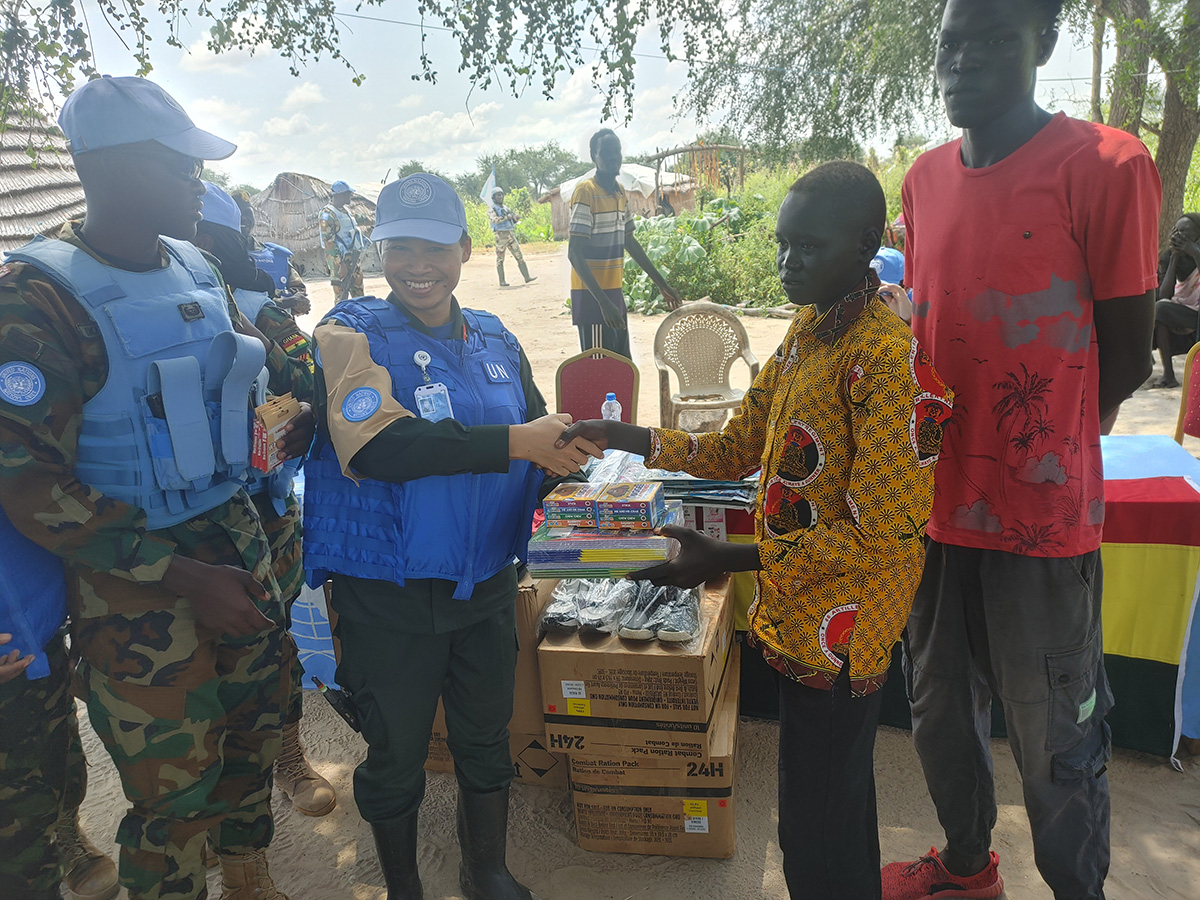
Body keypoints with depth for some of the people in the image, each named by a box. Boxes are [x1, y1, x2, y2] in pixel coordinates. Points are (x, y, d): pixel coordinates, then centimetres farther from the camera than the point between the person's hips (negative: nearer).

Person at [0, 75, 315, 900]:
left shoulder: (195, 269, 3)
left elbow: (266, 362, 22)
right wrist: (182, 578, -22)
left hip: (237, 537, 7)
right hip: (136, 582, -6)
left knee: (254, 726, 21)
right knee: (174, 788, 7)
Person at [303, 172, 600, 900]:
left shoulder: (495, 340, 3)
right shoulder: (352, 334, -12)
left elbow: (538, 431, 14)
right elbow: (377, 445, -30)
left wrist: (566, 452, -10)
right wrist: (515, 441, -32)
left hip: (485, 584, 4)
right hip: (387, 594, -4)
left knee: (487, 737, 20)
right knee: (396, 752, 15)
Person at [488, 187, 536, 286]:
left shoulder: (505, 208, 19)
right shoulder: (491, 208, -2)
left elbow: (516, 218, 21)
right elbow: (495, 219, -20)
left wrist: (515, 217, -2)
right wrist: (507, 217, -19)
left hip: (511, 234, 7)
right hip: (501, 235, -7)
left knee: (519, 256, 2)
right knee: (500, 259, 0)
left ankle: (527, 277, 1)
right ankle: (502, 281, 4)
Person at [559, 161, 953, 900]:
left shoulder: (889, 360, -22)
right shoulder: (807, 328, 7)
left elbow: (876, 536, -23)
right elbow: (741, 447, 9)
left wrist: (729, 560, -25)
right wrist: (624, 438, -2)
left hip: (839, 633, -9)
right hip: (795, 612, 9)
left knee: (817, 833, 6)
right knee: (837, 793, 26)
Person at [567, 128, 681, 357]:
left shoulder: (620, 192, 12)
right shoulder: (586, 191, -13)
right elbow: (574, 253, -20)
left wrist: (661, 284, 23)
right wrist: (603, 301, -27)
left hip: (614, 293, 9)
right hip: (592, 296, -8)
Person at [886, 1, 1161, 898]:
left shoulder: (1105, 167, -12)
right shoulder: (925, 179, 5)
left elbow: (1125, 360, -7)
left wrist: (1034, 445, 2)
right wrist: (955, 442, 4)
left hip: (1042, 516, -5)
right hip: (935, 505, 6)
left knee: (1057, 748, 8)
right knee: (939, 713, 20)